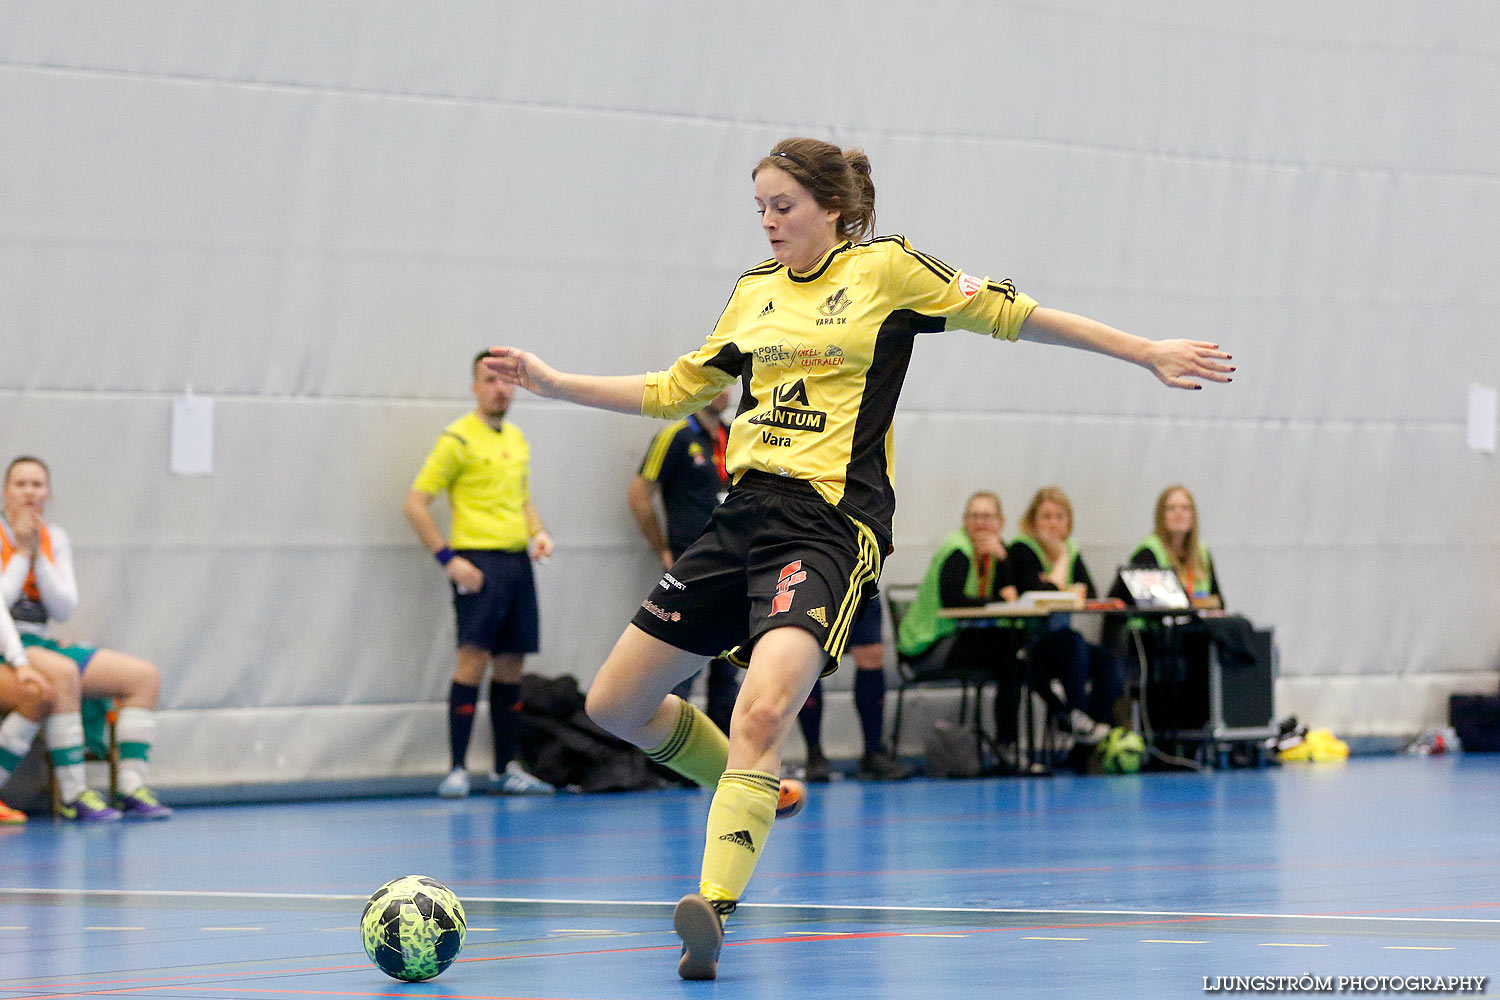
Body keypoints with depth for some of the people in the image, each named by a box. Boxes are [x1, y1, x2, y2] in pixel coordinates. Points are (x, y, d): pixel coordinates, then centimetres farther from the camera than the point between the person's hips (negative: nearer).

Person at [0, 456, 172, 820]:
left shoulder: (54, 539, 12)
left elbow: (64, 608, 1)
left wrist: (37, 554, -7)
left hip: (39, 644, 7)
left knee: (145, 676, -6)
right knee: (63, 673, -39)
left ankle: (131, 787, -14)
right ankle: (72, 794, -36)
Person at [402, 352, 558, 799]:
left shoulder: (517, 439, 17)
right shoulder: (458, 439, -6)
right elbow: (415, 503, -8)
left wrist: (538, 533, 9)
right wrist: (449, 558, -14)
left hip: (518, 561, 7)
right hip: (479, 561, -7)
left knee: (511, 665, 7)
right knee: (474, 658, -14)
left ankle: (506, 769, 13)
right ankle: (457, 769, -12)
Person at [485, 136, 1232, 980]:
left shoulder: (886, 269, 1)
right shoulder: (754, 292, 17)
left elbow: (1011, 313, 3)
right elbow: (677, 391, 26)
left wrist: (1148, 353, 2)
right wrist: (554, 383, 22)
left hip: (831, 524, -7)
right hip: (745, 514, 7)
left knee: (763, 712, -30)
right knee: (617, 704, 7)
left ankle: (714, 905, -38)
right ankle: (756, 797, 29)